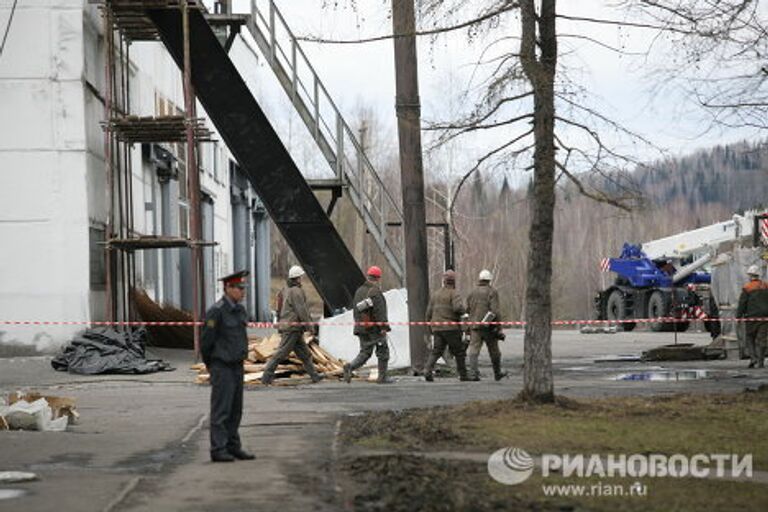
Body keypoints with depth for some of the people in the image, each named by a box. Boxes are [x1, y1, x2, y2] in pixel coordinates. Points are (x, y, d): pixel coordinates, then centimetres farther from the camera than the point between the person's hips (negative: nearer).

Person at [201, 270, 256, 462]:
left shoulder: (240, 309, 10)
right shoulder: (216, 311, -16)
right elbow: (206, 341, -12)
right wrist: (210, 366, 0)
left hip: (236, 366, 8)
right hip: (221, 368, -8)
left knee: (235, 410, 11)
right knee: (221, 410, -5)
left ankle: (233, 447, 17)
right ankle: (218, 450, -3)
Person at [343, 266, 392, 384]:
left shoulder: (359, 291, 12)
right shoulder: (375, 292, -14)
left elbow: (355, 309, 18)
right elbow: (379, 311, -20)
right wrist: (383, 326, -20)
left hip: (362, 328, 7)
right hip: (375, 328, -7)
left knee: (365, 352, 9)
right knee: (383, 351, 7)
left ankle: (350, 367, -15)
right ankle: (382, 377, 9)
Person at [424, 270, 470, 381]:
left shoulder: (435, 294, 14)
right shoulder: (454, 294, -7)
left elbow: (429, 312, 16)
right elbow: (458, 307, -24)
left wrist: (430, 328, 24)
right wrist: (462, 311, -1)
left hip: (437, 328, 5)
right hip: (451, 327, -5)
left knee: (436, 351, 1)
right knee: (459, 351, 7)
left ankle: (428, 369, -21)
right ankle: (463, 375, 11)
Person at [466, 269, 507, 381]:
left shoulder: (472, 293, 11)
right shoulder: (492, 292, -5)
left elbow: (467, 310, 12)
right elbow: (495, 310, -13)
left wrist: (467, 329, 19)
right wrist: (498, 328, -9)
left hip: (474, 326, 3)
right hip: (488, 326, -3)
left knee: (474, 350, -3)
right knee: (494, 351, 12)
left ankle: (473, 373, -17)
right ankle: (497, 373, 24)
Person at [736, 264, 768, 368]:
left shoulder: (747, 288, -7)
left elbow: (742, 304, -7)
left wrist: (738, 317, -1)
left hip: (751, 317, -3)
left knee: (749, 338, 11)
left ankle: (753, 357, -4)